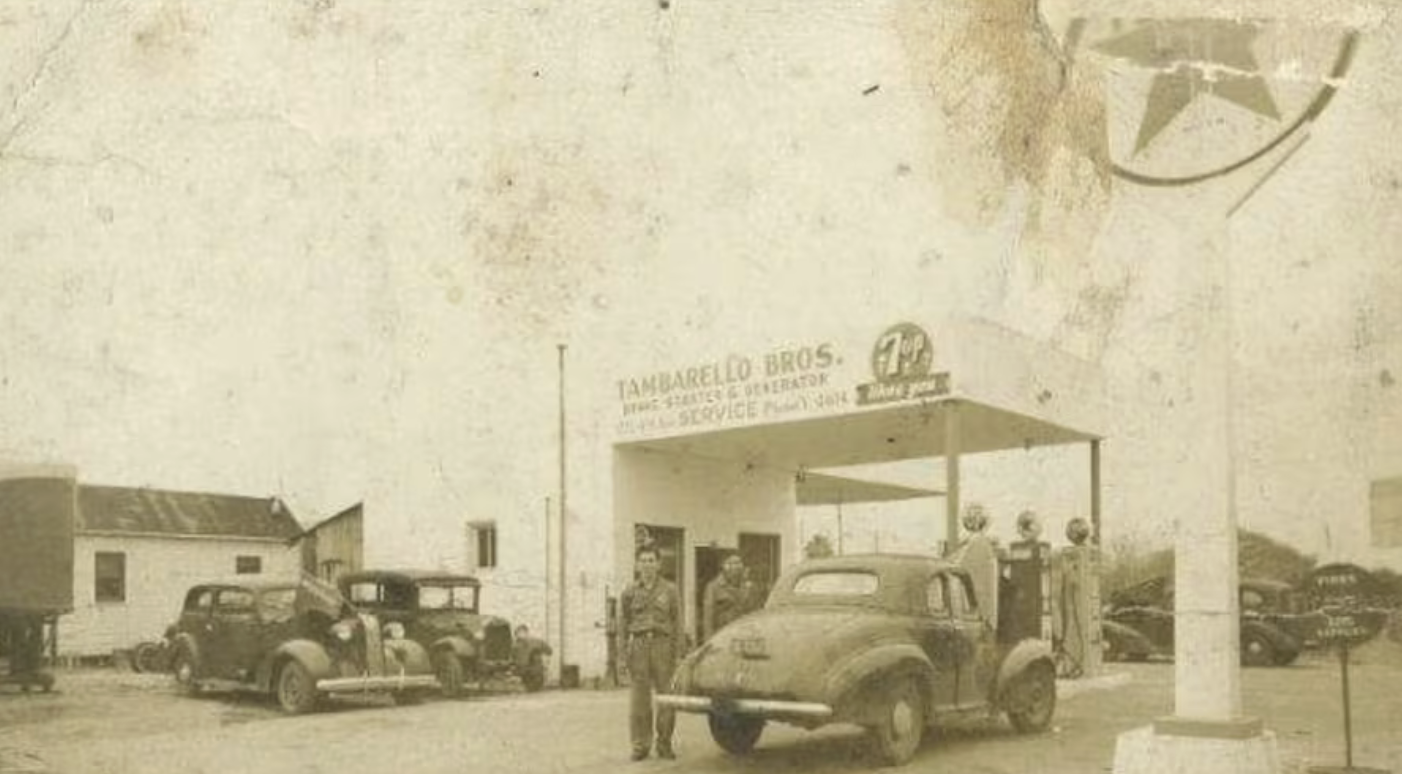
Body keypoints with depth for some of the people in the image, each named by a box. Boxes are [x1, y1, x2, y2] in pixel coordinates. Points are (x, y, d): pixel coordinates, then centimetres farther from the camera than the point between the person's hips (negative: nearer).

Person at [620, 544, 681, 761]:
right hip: (638, 645, 1)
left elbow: (677, 623, 5)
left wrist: (677, 652, -2)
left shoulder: (670, 590, 6)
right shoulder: (629, 592, 9)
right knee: (639, 697, 1)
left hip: (662, 643, -1)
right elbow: (622, 623, 11)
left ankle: (664, 744, 10)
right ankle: (640, 745, 10)